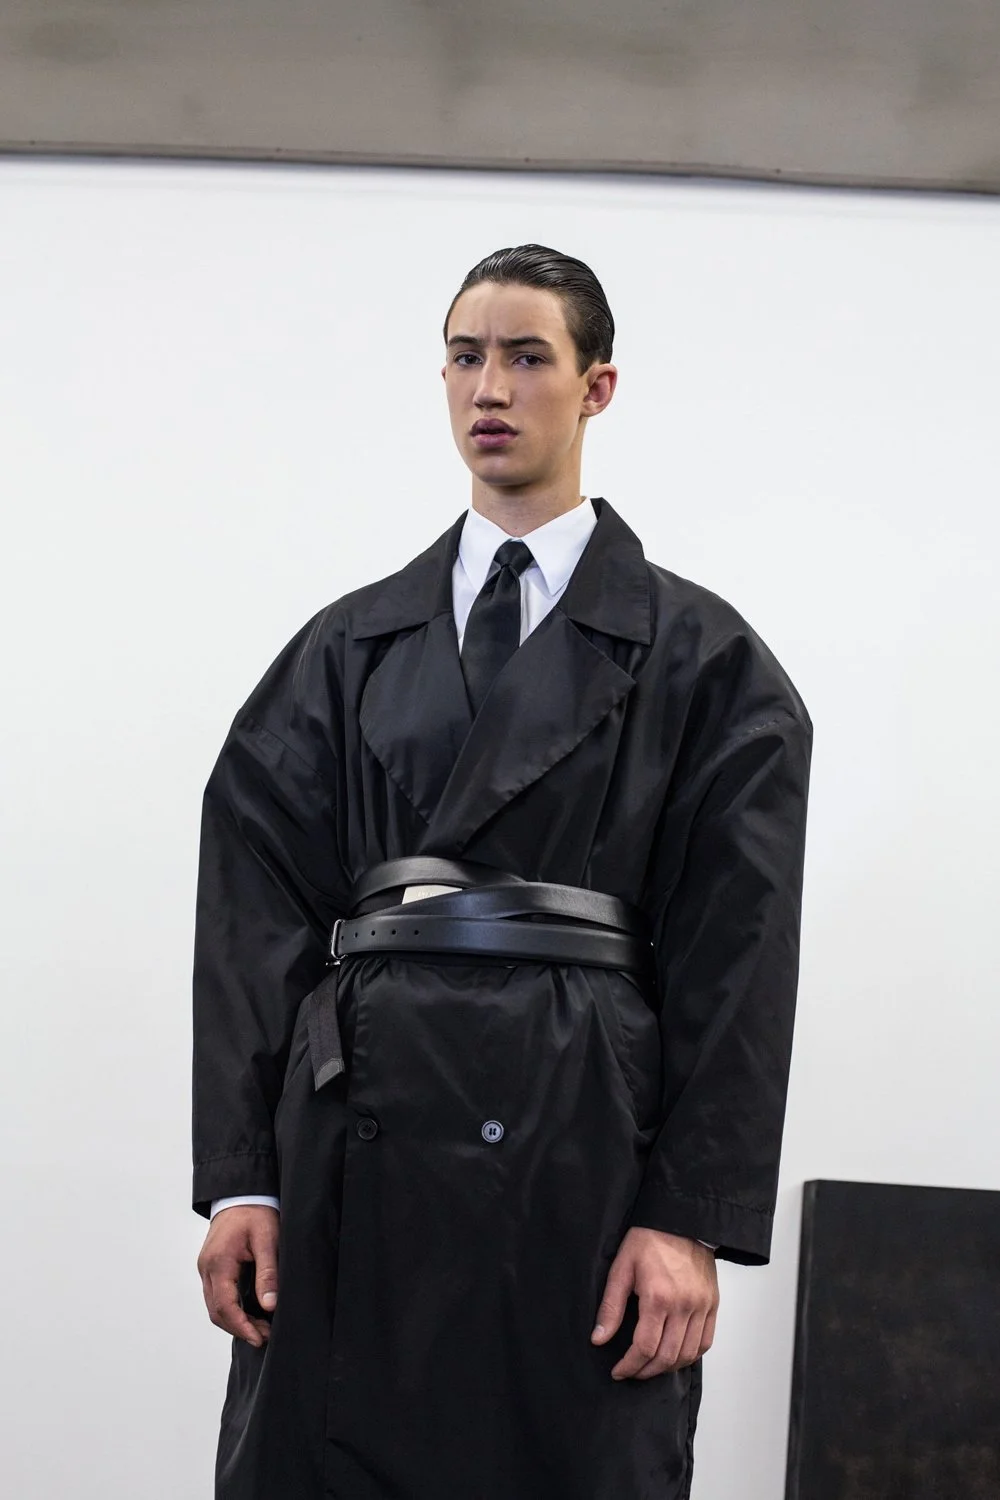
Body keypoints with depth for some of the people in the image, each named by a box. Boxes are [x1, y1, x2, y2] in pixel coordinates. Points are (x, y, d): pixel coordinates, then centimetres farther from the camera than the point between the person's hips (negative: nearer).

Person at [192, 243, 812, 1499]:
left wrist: (693, 1217, -9)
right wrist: (237, 1178, -1)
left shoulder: (698, 657, 6)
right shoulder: (350, 648, 14)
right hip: (354, 1138, 3)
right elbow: (255, 912, 9)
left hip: (580, 1147, -2)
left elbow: (735, 954, -1)